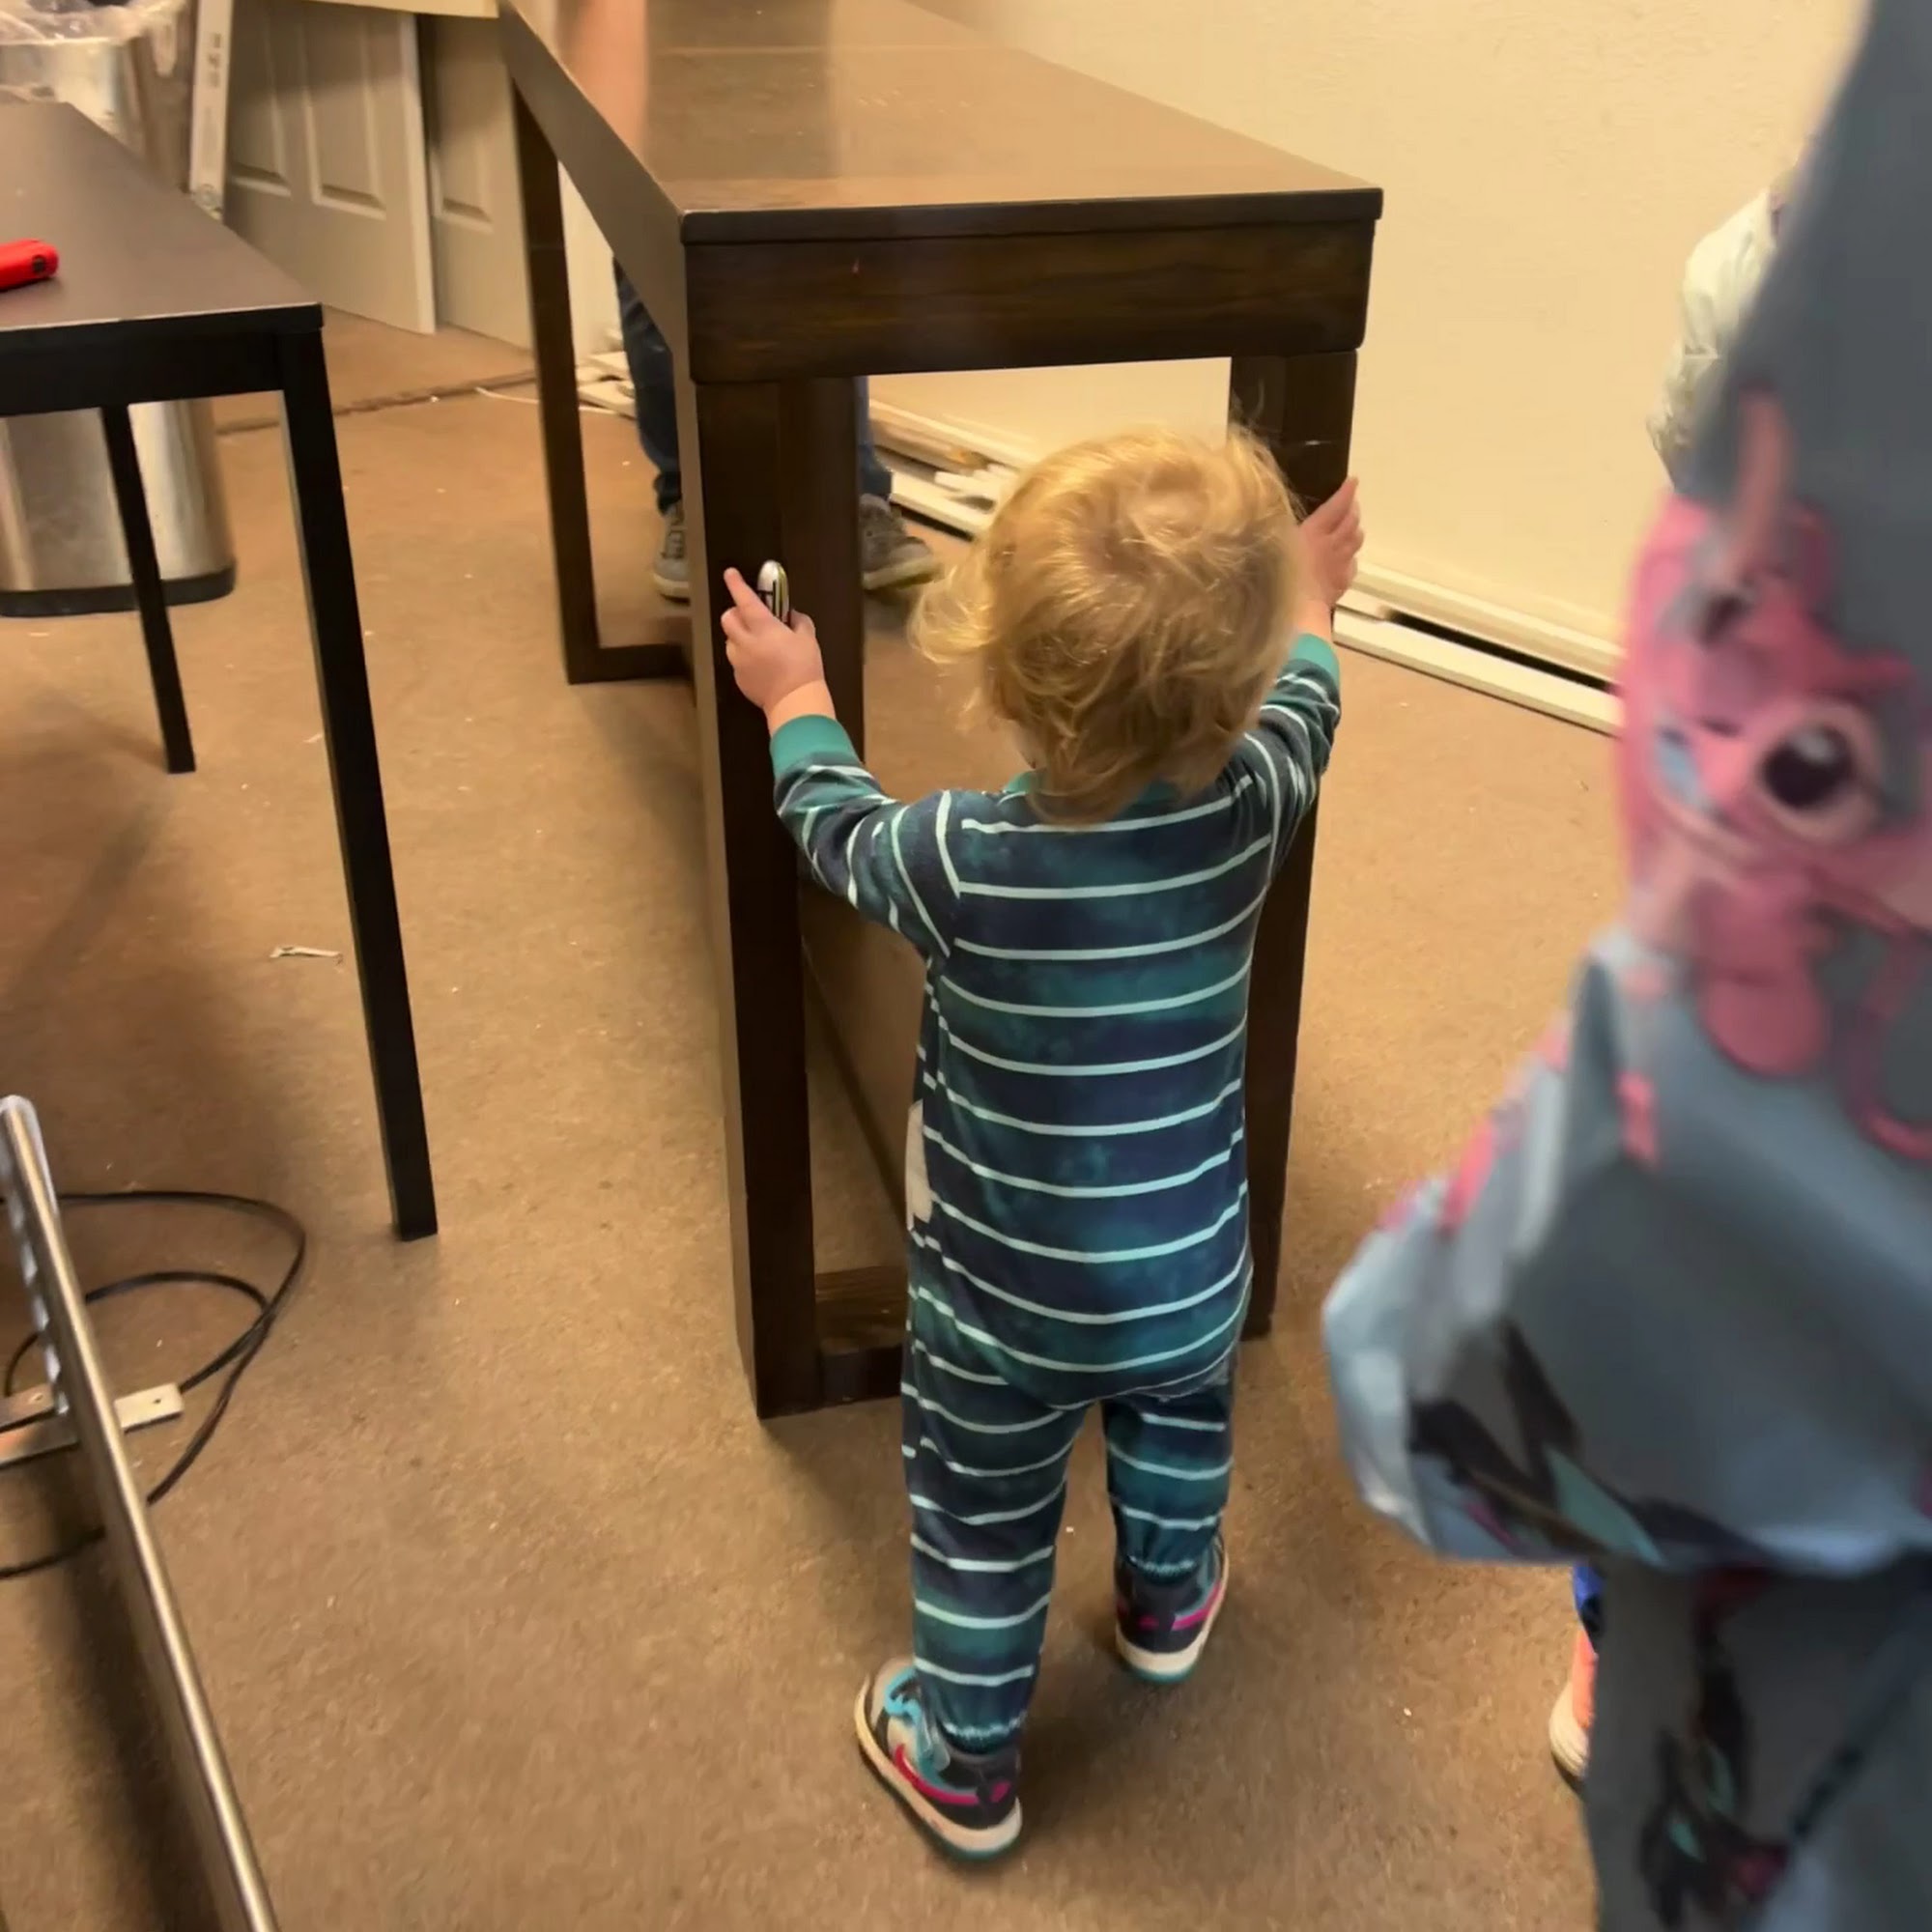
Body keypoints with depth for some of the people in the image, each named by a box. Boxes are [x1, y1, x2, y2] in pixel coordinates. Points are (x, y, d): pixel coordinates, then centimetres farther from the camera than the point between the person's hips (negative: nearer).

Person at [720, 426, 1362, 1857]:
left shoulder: (959, 863, -29)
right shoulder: (1247, 813, -22)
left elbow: (834, 822, -5)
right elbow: (1300, 712, 4)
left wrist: (796, 696, 14)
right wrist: (1308, 610, 24)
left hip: (1004, 1305, -3)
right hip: (1194, 1278, 3)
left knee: (983, 1529, 20)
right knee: (1180, 1428, 34)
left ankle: (970, 1765, 41)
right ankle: (1169, 1603, 61)